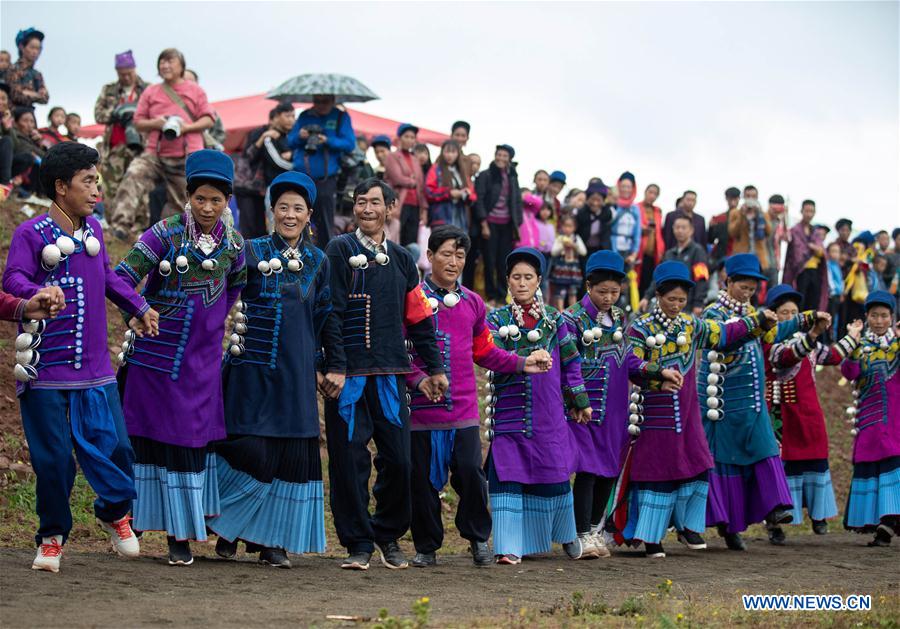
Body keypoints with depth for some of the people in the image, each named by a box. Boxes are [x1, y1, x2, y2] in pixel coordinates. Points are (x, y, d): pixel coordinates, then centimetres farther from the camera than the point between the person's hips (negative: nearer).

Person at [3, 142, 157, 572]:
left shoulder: (93, 229, 11)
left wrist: (139, 307, 25)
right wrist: (38, 292, -40)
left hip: (94, 367, 5)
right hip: (46, 370, -4)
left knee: (112, 445, 0)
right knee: (52, 458, 2)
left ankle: (114, 512, 28)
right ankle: (52, 536, 21)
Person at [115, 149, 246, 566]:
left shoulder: (233, 244, 2)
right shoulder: (165, 234, -10)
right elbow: (123, 276, -16)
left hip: (201, 359, 3)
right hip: (155, 354, -3)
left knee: (194, 440, 4)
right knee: (151, 436, 3)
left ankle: (181, 533, 10)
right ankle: (136, 516, 18)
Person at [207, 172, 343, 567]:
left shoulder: (318, 262, 10)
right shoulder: (252, 252, 1)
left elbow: (328, 318, 15)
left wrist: (335, 367, 12)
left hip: (296, 373, 3)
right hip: (252, 369, -3)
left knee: (292, 456, 1)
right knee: (249, 450, -10)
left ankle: (274, 539, 11)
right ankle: (228, 527, 12)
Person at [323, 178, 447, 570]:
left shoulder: (401, 259, 14)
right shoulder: (339, 251, 1)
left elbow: (419, 318, 19)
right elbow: (330, 313, -6)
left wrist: (434, 367, 17)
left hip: (390, 373, 4)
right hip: (348, 374, -3)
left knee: (398, 459, 1)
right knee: (349, 459, -3)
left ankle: (388, 535, 19)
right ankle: (358, 543, 7)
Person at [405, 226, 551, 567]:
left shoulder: (472, 303, 13)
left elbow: (485, 353, 20)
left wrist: (523, 363, 9)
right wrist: (419, 379, -17)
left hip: (464, 408, 3)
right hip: (424, 408, -3)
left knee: (471, 473, -6)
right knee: (424, 480, 3)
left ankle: (478, 539, 13)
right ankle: (426, 547, 18)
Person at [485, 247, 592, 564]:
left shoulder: (553, 319, 9)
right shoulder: (498, 319, 4)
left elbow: (570, 362, 13)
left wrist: (580, 401, 14)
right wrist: (526, 359, -28)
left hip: (548, 414, 1)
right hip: (509, 415, -1)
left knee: (554, 474, 5)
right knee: (508, 476, -6)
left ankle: (566, 534, 29)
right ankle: (510, 546, -3)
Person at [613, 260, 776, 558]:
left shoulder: (691, 324, 8)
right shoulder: (640, 328, -8)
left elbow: (725, 333, 19)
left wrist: (757, 320, 13)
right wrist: (658, 380, -31)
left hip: (687, 416, 5)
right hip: (655, 416, -5)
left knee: (696, 469, 5)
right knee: (655, 473, -1)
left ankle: (688, 526, 24)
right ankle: (651, 537, 9)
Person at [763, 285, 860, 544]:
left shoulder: (805, 339, 11)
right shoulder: (767, 342, -12)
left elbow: (832, 356, 26)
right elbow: (787, 356, -33)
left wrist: (851, 337, 33)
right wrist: (814, 333, -45)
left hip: (808, 413, 6)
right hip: (781, 415, -6)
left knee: (815, 461, 11)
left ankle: (817, 514, 25)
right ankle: (774, 524, 1)